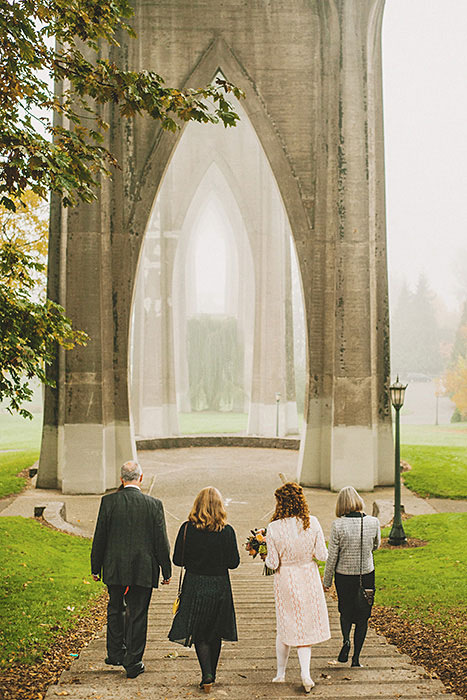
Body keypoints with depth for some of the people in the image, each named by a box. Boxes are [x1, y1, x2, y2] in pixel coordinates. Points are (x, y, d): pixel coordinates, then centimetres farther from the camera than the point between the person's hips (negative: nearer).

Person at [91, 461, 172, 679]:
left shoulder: (108, 501, -7)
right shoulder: (154, 505, -9)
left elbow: (99, 537, -2)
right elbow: (161, 542, -5)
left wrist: (96, 568, 9)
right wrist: (166, 571, 5)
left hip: (114, 568, 1)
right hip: (143, 570, -1)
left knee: (115, 610, 21)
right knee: (137, 615, 7)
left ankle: (116, 654, 29)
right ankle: (133, 662, 13)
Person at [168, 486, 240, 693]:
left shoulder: (187, 529, -9)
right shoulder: (227, 531, -10)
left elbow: (178, 559, -5)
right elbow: (234, 562, -6)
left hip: (194, 587, -1)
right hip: (219, 587, 1)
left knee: (198, 633, 8)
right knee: (214, 633, 16)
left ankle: (207, 675, -6)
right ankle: (210, 675, 28)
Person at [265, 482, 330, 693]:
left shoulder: (274, 528, -16)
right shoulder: (312, 523, -11)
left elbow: (273, 563, -13)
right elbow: (322, 555, -7)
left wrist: (267, 558, 8)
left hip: (286, 580, -1)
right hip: (309, 578, 1)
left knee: (286, 627, 16)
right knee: (306, 626, 11)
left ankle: (280, 673, 29)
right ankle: (305, 674, 0)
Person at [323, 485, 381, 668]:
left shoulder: (338, 525, -17)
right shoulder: (373, 522, -11)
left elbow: (332, 556, -10)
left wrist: (326, 581, 1)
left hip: (344, 576, -1)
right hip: (367, 575, 1)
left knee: (345, 611, 22)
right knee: (362, 616, 14)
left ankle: (346, 639, -3)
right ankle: (356, 658, 15)